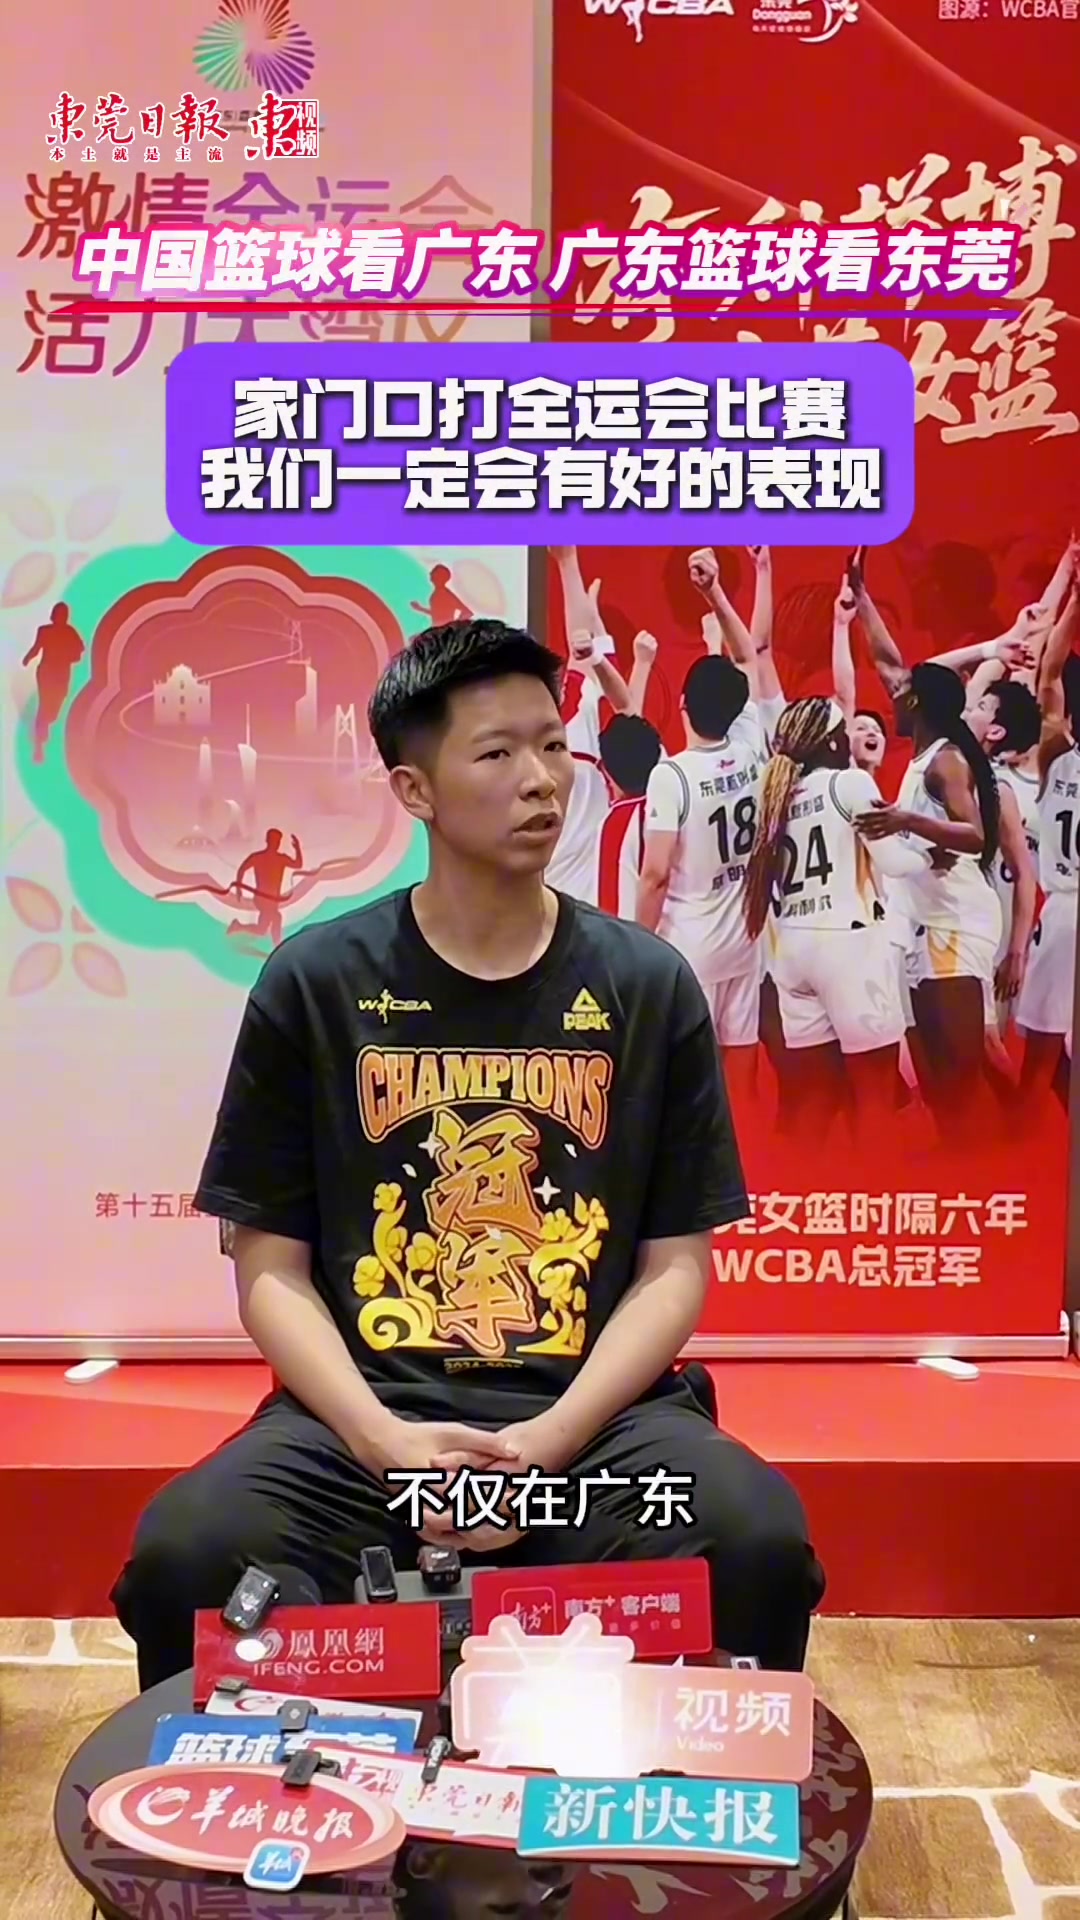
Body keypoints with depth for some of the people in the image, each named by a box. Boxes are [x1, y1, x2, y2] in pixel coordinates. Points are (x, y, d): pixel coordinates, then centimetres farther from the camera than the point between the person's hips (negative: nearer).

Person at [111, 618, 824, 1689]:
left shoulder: (649, 986, 5)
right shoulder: (314, 982, 3)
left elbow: (675, 1267, 4)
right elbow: (270, 1270, 3)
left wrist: (551, 1442, -12)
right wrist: (383, 1441, -13)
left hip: (594, 1412, 1)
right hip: (362, 1412, 0)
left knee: (757, 1546, -28)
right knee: (186, 1559, -28)